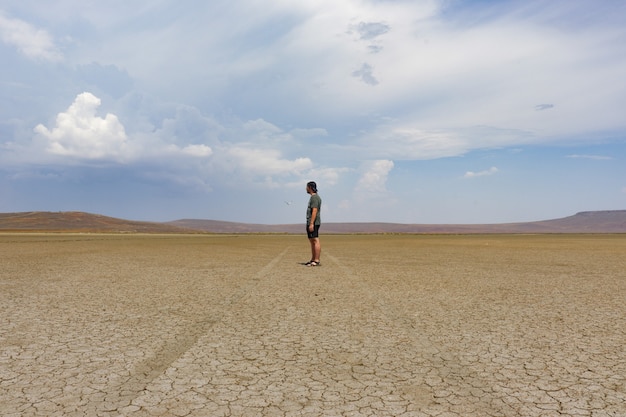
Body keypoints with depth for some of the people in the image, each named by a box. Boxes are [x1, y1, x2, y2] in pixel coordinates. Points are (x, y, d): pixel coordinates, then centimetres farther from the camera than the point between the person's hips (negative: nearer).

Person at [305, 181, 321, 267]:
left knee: (315, 241, -11)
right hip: (310, 223, 11)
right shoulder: (313, 197, 20)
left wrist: (311, 223, -25)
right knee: (312, 241, 13)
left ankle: (317, 261, -12)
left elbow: (314, 211, -20)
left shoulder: (314, 197, -12)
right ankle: (313, 260, 19)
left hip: (313, 223, -11)